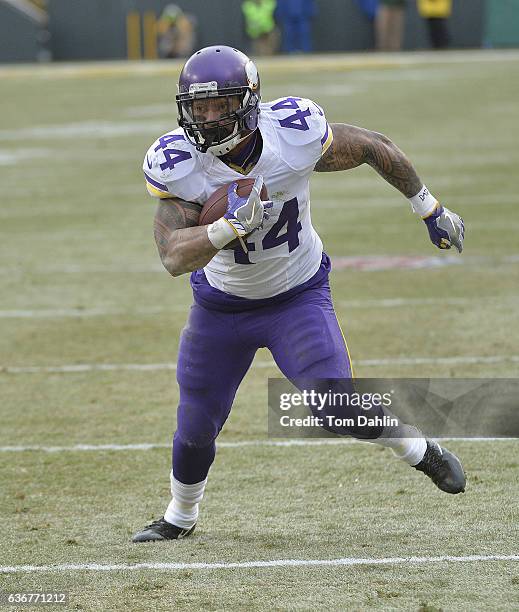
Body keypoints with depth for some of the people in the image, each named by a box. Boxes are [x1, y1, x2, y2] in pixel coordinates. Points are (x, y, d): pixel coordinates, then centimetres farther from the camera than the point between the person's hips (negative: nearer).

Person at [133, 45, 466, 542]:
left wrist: (428, 209, 4)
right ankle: (180, 517, 40)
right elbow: (173, 257, -33)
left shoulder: (293, 136, -26)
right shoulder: (177, 165, -25)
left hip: (298, 297, -1)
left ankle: (421, 451, 13)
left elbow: (373, 147, -8)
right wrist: (231, 226, -50)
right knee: (196, 427, 11)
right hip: (221, 305, 2)